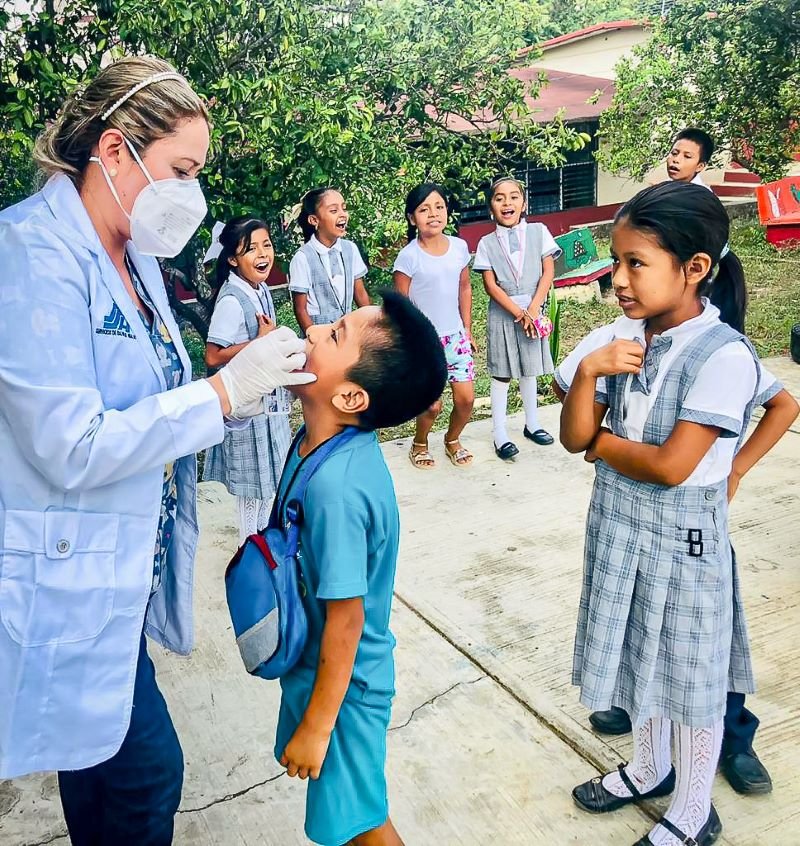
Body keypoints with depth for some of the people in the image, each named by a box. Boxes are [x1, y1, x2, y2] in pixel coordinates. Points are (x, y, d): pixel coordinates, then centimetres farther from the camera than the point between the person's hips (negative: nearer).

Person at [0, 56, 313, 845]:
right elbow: (71, 449, -26)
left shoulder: (132, 255, 6)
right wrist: (228, 388, -25)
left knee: (102, 755, 24)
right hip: (63, 578, -8)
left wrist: (256, 374, -2)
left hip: (118, 565, 8)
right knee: (147, 768, 4)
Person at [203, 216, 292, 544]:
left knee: (269, 477, 20)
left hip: (268, 396, 8)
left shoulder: (261, 289, 4)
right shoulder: (231, 301, -23)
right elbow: (213, 356, -25)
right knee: (253, 480, 5)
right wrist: (262, 340, -24)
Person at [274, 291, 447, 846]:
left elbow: (345, 618, -26)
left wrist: (317, 726, -15)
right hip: (316, 664, 8)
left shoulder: (336, 487, -35)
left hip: (339, 682, -7)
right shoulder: (329, 440, -10)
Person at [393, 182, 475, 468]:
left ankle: (453, 440, 33)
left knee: (466, 398, 3)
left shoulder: (459, 247, -1)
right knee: (432, 404, -1)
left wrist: (468, 329, 12)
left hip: (455, 335, 4)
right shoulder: (408, 256, -14)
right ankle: (420, 444, 30)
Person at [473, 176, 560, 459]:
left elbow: (548, 272, -4)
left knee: (529, 369, 15)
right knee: (501, 374, 4)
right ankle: (500, 435, 11)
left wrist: (533, 310, -14)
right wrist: (518, 313, -15)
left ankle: (532, 424, 31)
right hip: (502, 314, -1)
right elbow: (490, 285, -7)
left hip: (533, 310, 1)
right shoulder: (487, 243, -2)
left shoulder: (538, 232, 0)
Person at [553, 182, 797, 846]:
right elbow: (575, 436, -5)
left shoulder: (724, 355, -22)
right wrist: (588, 371, -20)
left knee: (690, 675, 13)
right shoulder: (621, 337, -3)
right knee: (641, 654, 23)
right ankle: (651, 769, 47)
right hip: (618, 524, 6)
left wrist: (602, 444, -10)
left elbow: (671, 465, -25)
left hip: (681, 536, -6)